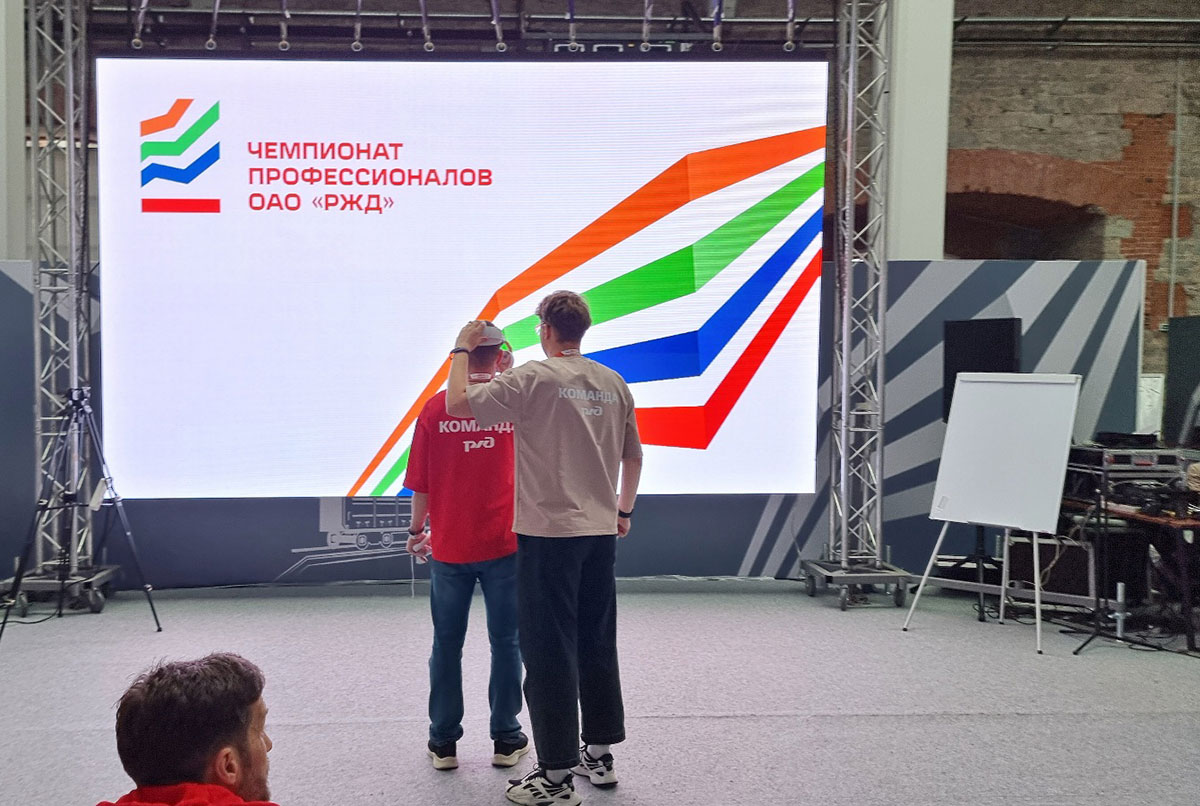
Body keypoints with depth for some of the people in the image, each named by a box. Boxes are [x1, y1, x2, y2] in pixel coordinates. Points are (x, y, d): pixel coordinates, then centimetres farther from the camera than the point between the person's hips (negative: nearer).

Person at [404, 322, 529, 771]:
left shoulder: (435, 408, -4)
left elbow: (421, 482, 0)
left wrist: (417, 529, 12)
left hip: (449, 546, 1)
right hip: (503, 544, 0)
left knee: (447, 645, 11)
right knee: (506, 642, 9)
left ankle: (444, 743, 19)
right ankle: (506, 740, 17)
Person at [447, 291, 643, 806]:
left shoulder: (533, 378, -12)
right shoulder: (614, 383, 8)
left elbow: (457, 403, -12)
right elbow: (633, 455, 16)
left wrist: (462, 349, 3)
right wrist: (623, 510, 28)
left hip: (548, 534, -6)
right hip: (601, 532, 6)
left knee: (550, 652, 1)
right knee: (597, 644, 16)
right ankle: (599, 754, 28)